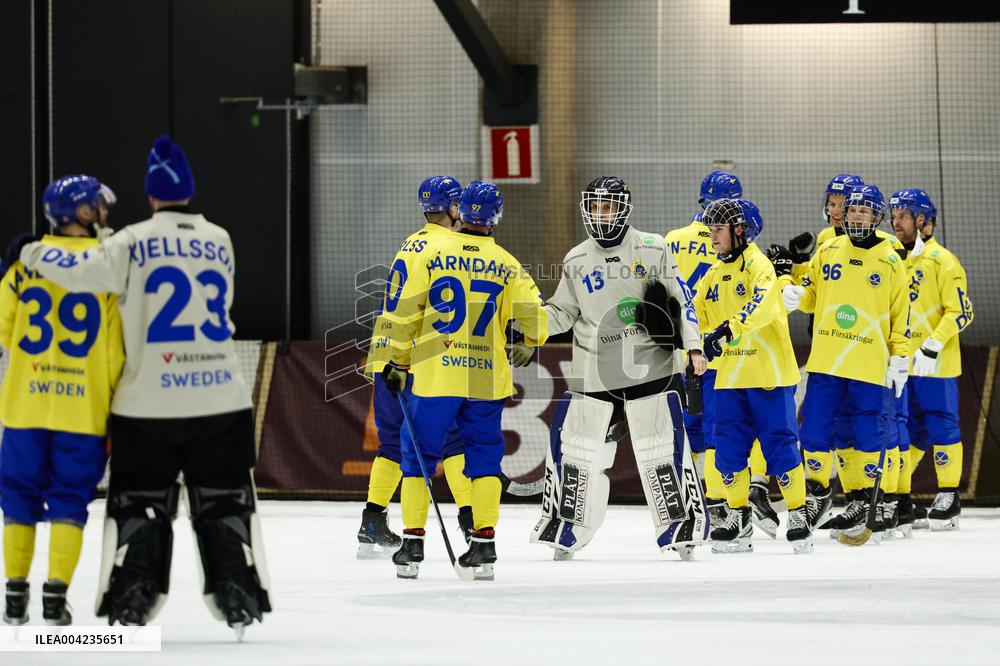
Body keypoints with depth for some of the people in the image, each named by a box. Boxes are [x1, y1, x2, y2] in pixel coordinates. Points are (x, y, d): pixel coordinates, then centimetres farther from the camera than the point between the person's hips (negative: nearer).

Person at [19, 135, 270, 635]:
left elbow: (86, 271, -16)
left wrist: (34, 255, 1)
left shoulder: (136, 242, -6)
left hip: (148, 402, -2)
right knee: (224, 500, 12)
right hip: (219, 399, 2)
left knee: (140, 500, 8)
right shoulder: (219, 242, 8)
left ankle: (132, 598, 1)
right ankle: (237, 595, 6)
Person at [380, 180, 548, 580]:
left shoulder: (433, 254, -2)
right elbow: (534, 315, 4)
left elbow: (404, 312, -2)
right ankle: (484, 544, 5)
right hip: (486, 379, 1)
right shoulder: (507, 266, 1)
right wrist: (530, 349, 27)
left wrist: (398, 362, 7)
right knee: (484, 457, 12)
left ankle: (413, 543, 5)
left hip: (434, 377, -1)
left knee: (419, 453, 8)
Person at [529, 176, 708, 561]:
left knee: (662, 449, -4)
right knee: (576, 448, 1)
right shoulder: (577, 261, 8)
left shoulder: (653, 250, -1)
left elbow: (681, 301, 1)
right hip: (593, 374, 3)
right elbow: (562, 313, 13)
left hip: (651, 367, -3)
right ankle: (564, 530, 11)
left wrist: (693, 347, -7)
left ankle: (681, 528, 5)